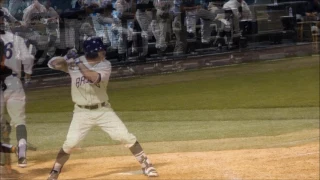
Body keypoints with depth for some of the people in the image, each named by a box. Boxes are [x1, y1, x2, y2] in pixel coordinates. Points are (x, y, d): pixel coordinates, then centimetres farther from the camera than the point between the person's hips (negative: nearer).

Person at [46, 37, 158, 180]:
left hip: (103, 110, 1)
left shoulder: (105, 65, -10)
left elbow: (95, 78, -29)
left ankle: (146, 164, 11)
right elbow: (52, 64, -10)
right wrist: (67, 58, -27)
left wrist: (79, 63, -31)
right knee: (70, 144, -10)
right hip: (82, 112, -1)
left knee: (126, 137, -4)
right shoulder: (73, 63, -8)